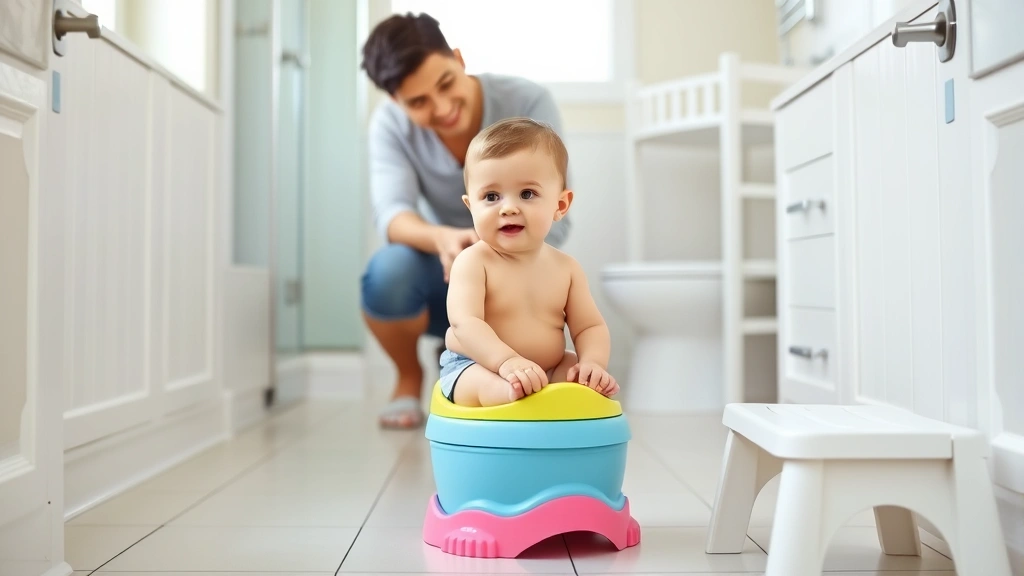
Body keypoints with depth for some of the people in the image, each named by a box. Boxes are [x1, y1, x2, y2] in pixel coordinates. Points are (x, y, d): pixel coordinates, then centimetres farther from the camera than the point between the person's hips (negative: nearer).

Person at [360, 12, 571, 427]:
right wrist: (442, 239, -51)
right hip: (439, 275, 0)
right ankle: (409, 378, -1)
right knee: (388, 272, -34)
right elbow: (392, 214, -28)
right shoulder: (390, 124, -15)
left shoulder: (528, 103, -20)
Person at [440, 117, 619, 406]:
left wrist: (592, 363, -21)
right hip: (475, 367, -5)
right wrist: (507, 361, -43)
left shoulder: (566, 267, 0)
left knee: (595, 384, -9)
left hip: (548, 371, 6)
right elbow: (465, 322, -27)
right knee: (488, 385, -35)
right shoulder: (473, 262, -13)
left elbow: (590, 327, 2)